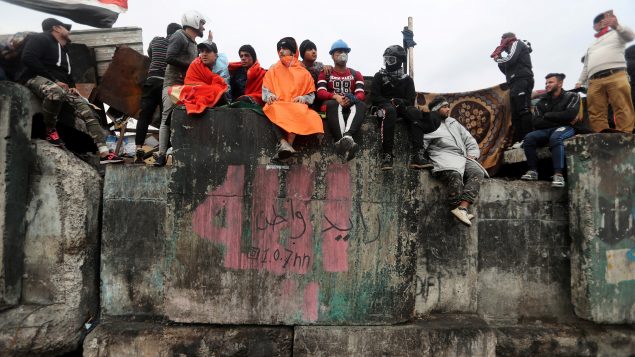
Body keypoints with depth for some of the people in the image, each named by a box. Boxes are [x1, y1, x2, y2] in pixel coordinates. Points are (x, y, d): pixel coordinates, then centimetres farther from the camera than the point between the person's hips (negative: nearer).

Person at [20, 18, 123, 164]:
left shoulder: (65, 50, 30)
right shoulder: (40, 38, 6)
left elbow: (69, 74, 31)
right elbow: (28, 59, -9)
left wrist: (72, 87, 6)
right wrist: (54, 80, -16)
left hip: (61, 86, 7)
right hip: (38, 78, -7)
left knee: (87, 109, -16)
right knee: (56, 91, -44)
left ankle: (104, 152, -26)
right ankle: (50, 130, -21)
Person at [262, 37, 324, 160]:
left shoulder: (303, 73, 18)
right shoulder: (273, 70, 22)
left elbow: (311, 95, 13)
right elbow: (265, 90, 15)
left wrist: (303, 98, -8)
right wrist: (269, 96, -8)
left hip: (297, 106, 0)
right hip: (277, 104, 1)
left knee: (298, 111, -38)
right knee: (276, 111, -38)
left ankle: (288, 144, -47)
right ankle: (284, 144, -54)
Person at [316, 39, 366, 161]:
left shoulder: (356, 74, 22)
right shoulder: (325, 73, 17)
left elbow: (361, 94, 5)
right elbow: (321, 93, -1)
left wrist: (352, 98, -21)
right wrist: (336, 97, -22)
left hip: (351, 107, 2)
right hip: (333, 106, -2)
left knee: (361, 105, -33)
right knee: (333, 104, -38)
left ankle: (347, 137, -62)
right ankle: (343, 142, -62)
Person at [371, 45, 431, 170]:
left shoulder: (407, 79, 17)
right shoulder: (379, 76, 13)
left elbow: (410, 101, 7)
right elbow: (375, 97, 2)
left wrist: (400, 102, -16)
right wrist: (391, 101, -14)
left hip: (402, 108, 2)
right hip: (384, 106, -2)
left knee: (415, 113, -31)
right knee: (390, 110, -39)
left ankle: (417, 155, -42)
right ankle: (386, 154, -48)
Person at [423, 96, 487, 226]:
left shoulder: (453, 122, 30)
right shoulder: (428, 126, 12)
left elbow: (469, 139, 27)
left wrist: (472, 154, 11)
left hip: (463, 158, 6)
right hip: (445, 158, -5)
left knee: (477, 172, -27)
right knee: (455, 174, -38)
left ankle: (462, 208, -40)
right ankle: (456, 208, -34)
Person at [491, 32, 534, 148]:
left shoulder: (516, 43, 7)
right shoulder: (513, 50, 31)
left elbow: (510, 59, -12)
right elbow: (506, 70, 26)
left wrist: (497, 59, 5)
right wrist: (499, 58, 17)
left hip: (522, 81, -9)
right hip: (515, 84, 9)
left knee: (523, 110, -18)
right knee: (515, 115, 2)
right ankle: (517, 141, -1)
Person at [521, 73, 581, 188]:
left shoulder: (571, 96, 8)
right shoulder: (542, 102, 16)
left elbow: (569, 115, -12)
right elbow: (537, 123, 0)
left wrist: (547, 116, -2)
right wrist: (559, 119, -8)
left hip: (566, 128, -4)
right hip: (546, 130, 4)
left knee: (555, 137, -38)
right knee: (529, 138, -26)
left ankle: (558, 174, -41)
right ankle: (533, 171, -21)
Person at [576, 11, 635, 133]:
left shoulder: (616, 33, 26)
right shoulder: (591, 46, 38)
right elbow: (586, 67, 32)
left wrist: (617, 26, -16)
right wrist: (580, 82, 15)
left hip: (616, 76, -4)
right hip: (594, 81, 4)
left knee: (623, 109, -18)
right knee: (596, 113, -13)